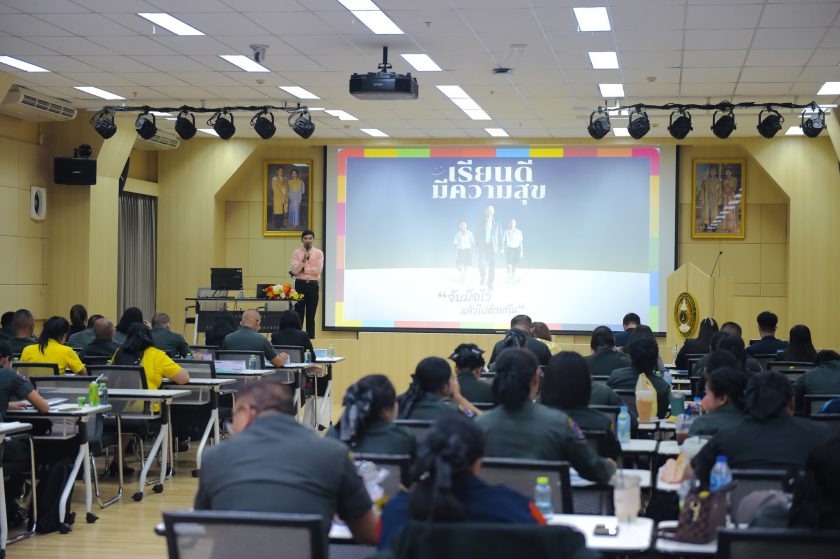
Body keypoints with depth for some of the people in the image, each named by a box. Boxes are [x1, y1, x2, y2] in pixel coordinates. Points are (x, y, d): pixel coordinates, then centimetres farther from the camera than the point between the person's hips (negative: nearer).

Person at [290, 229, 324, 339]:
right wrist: (303, 260, -22)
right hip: (300, 284, 0)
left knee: (311, 316, 5)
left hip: (313, 285, 0)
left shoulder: (319, 253, 3)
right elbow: (295, 270, -9)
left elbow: (318, 270, -9)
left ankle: (311, 339, 10)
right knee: (298, 314, 1)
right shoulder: (296, 252, 2)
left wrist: (303, 270, -9)